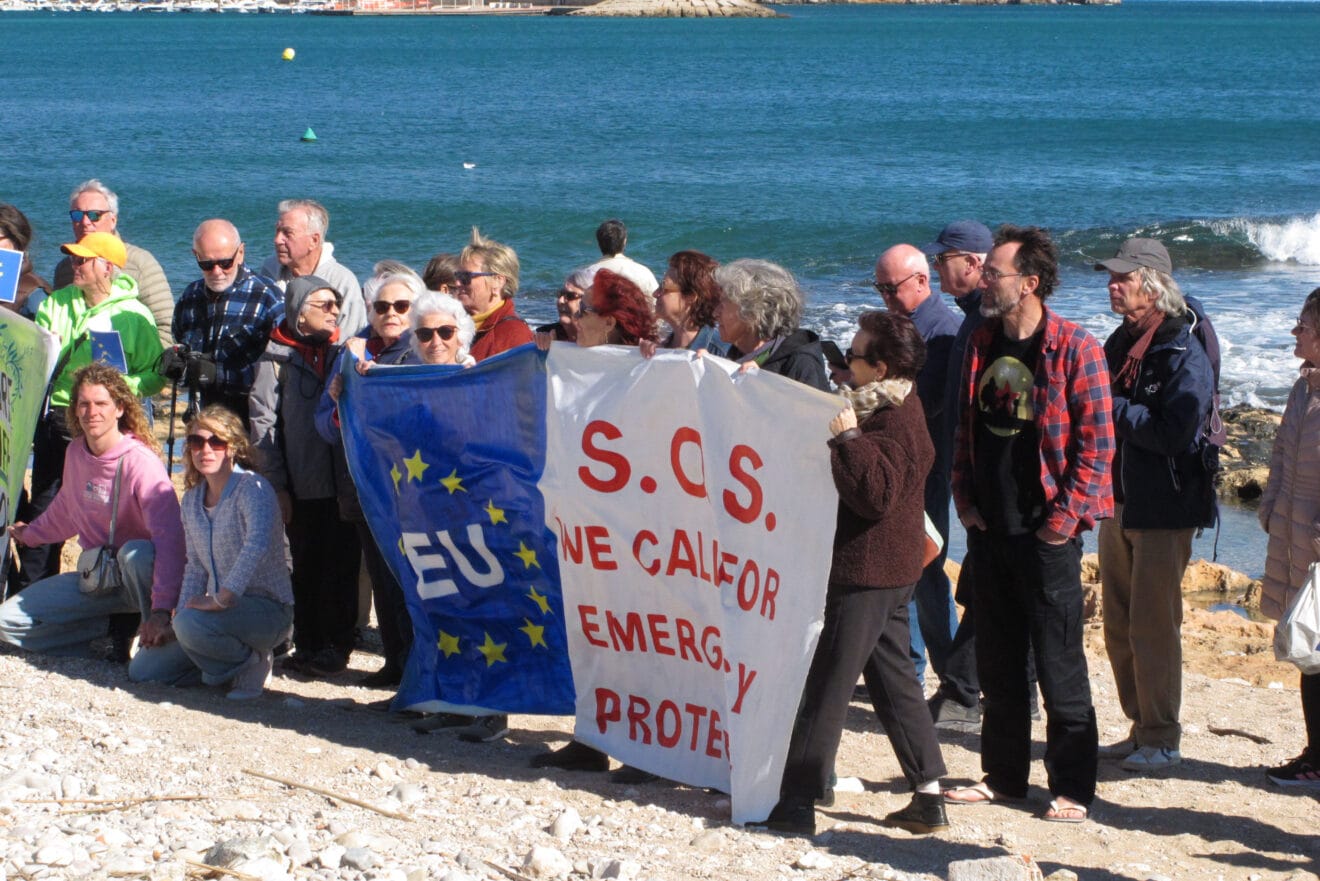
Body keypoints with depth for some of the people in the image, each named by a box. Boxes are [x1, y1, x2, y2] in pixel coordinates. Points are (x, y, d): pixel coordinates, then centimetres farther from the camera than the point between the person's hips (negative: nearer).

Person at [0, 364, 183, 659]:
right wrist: (30, 533, 39)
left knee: (136, 553, -42)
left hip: (137, 576, -7)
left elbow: (170, 537, -32)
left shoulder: (140, 462, -22)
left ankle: (156, 642, -20)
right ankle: (112, 630, 1)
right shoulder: (76, 452, 1)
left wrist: (162, 610, -41)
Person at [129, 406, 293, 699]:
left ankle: (253, 663, -7)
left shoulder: (252, 487, -16)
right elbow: (195, 566, 13)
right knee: (141, 670, 3)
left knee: (191, 625, -35)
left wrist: (222, 598, -35)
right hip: (224, 608, 8)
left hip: (267, 609, -8)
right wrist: (180, 610, -2)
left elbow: (258, 544, -34)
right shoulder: (192, 499, 7)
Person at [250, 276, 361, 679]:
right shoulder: (277, 357, 0)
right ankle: (307, 645, 12)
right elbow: (262, 422, -1)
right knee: (307, 569, 3)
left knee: (342, 566, 3)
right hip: (302, 487, -2)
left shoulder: (342, 352, 10)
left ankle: (336, 646, 12)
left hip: (345, 483, 3)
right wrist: (276, 485, -6)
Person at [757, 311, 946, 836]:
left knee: (827, 685, -7)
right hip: (891, 570, 11)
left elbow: (875, 493, -27)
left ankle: (797, 803, -5)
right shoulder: (890, 408, 14)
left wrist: (847, 437, -26)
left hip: (866, 571, -11)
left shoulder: (894, 422, -18)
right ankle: (928, 797, 17)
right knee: (894, 678, 14)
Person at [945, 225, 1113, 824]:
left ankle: (1073, 787, 7)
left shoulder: (1075, 348, -10)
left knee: (1058, 663, -1)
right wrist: (963, 494, 8)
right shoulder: (983, 344, 9)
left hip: (1045, 533, -6)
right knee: (997, 661, 13)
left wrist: (1067, 515, -13)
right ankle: (1003, 774, 23)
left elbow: (1097, 440, -11)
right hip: (988, 528, 6)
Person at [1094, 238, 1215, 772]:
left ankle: (1162, 741, 4)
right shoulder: (1119, 344, 12)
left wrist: (1112, 407, -17)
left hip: (1165, 511, -8)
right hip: (1119, 505, 8)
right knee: (1119, 627, 12)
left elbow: (1172, 433, -23)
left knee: (1154, 627, -5)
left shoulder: (1185, 355, -14)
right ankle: (1140, 728, 23)